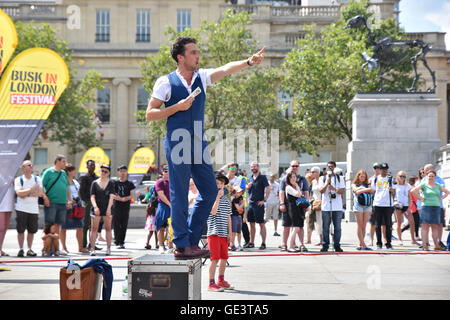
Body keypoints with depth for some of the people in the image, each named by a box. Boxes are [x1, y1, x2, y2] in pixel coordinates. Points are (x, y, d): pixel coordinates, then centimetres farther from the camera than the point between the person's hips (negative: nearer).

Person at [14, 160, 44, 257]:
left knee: (32, 230, 3)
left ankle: (29, 249, 12)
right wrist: (32, 189, -14)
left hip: (34, 209, 2)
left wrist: (27, 195, -11)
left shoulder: (37, 179, 8)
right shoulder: (18, 180, 0)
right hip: (21, 208, -2)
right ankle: (21, 249, 7)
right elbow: (19, 193, -14)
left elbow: (41, 193, -3)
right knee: (21, 230, -2)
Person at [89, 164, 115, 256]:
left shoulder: (111, 183, 4)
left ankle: (108, 248, 9)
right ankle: (92, 248, -3)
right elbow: (92, 197, 0)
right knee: (94, 228, -4)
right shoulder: (95, 183, 5)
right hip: (96, 208, 0)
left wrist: (109, 208, -14)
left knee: (108, 228, 4)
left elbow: (111, 197, -4)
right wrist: (95, 206, -15)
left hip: (107, 208, 0)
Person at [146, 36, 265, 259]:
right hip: (178, 143, -6)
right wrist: (177, 107, -12)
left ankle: (191, 240, 16)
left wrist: (248, 62, -19)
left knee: (209, 190, 6)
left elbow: (226, 69, -3)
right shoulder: (166, 82, -2)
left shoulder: (201, 77, 12)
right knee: (180, 196, -3)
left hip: (198, 143, 6)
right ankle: (182, 246, 4)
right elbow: (149, 114, -2)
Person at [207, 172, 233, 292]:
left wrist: (229, 232, 10)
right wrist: (218, 197, -16)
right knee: (215, 258, -8)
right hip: (214, 232, -6)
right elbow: (213, 211, -18)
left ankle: (221, 280, 24)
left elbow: (228, 217, 15)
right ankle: (211, 283, -2)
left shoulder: (226, 199, 13)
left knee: (224, 257, 10)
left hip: (223, 233, 6)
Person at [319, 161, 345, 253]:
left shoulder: (339, 178, 11)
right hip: (326, 206, 0)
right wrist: (327, 182, -14)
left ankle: (337, 246, 5)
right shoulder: (322, 178, 11)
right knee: (325, 227, -1)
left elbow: (342, 191, 0)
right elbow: (321, 190, -2)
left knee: (337, 227, -1)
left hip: (337, 207, 0)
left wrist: (334, 189, -17)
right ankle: (325, 245, 4)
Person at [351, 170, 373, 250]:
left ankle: (360, 244, 5)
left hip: (367, 206, 3)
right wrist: (366, 189, -4)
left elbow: (372, 191, 2)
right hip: (358, 205, -3)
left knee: (364, 226, 0)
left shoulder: (367, 185, 19)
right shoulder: (354, 185, 12)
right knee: (359, 225, -7)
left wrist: (362, 188, -7)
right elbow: (357, 191, -7)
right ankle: (363, 244, -10)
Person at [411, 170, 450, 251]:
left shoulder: (438, 186, 13)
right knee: (425, 226, -5)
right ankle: (425, 246, -6)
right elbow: (413, 190, -12)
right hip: (426, 207, -5)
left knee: (435, 227, 5)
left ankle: (436, 245, 6)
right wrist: (420, 198, -11)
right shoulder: (423, 184, -1)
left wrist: (441, 198, 10)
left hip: (436, 207, 5)